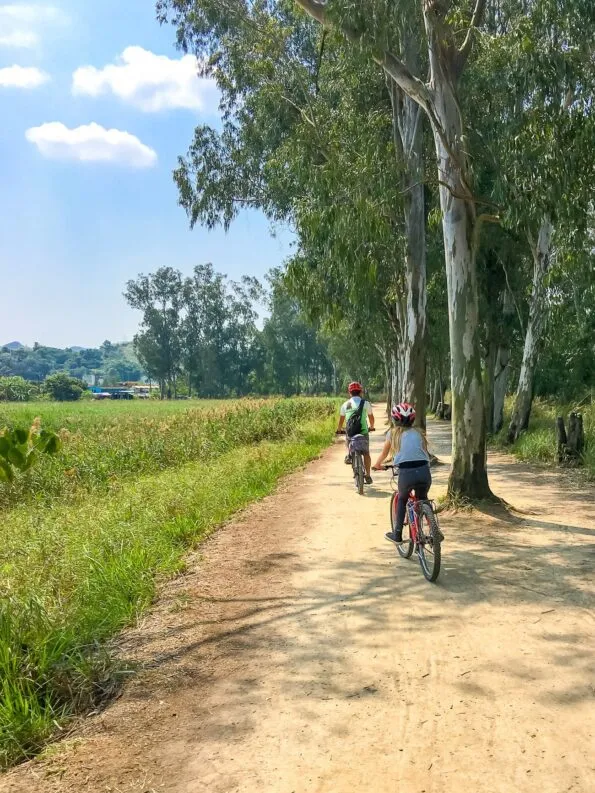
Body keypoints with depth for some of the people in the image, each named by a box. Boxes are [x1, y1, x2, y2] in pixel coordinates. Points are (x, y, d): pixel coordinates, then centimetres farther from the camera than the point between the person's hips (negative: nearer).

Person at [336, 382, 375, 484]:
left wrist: (339, 429, 37)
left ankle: (348, 455, 10)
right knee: (366, 453, 9)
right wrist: (371, 427, 36)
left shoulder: (345, 405, 10)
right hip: (363, 431, -2)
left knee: (348, 441, 34)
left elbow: (341, 420, 19)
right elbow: (371, 418, 17)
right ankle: (368, 476, 5)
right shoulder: (366, 403, 5)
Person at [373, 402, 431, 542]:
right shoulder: (418, 432, 19)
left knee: (401, 500, 26)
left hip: (406, 473, -2)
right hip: (424, 471, 2)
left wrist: (377, 465, 45)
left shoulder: (393, 433, 15)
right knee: (422, 500, 29)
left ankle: (397, 534, 25)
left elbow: (384, 454, 26)